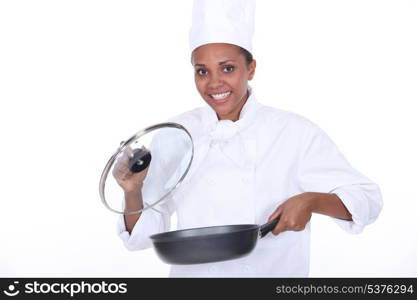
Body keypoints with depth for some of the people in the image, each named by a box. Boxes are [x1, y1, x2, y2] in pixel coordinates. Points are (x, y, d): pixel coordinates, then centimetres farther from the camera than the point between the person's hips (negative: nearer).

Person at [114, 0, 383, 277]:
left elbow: (367, 199, -7)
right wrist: (133, 192, -21)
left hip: (276, 272, -1)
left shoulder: (295, 132, -10)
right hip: (193, 272, 1)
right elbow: (145, 233, -2)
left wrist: (312, 201, -23)